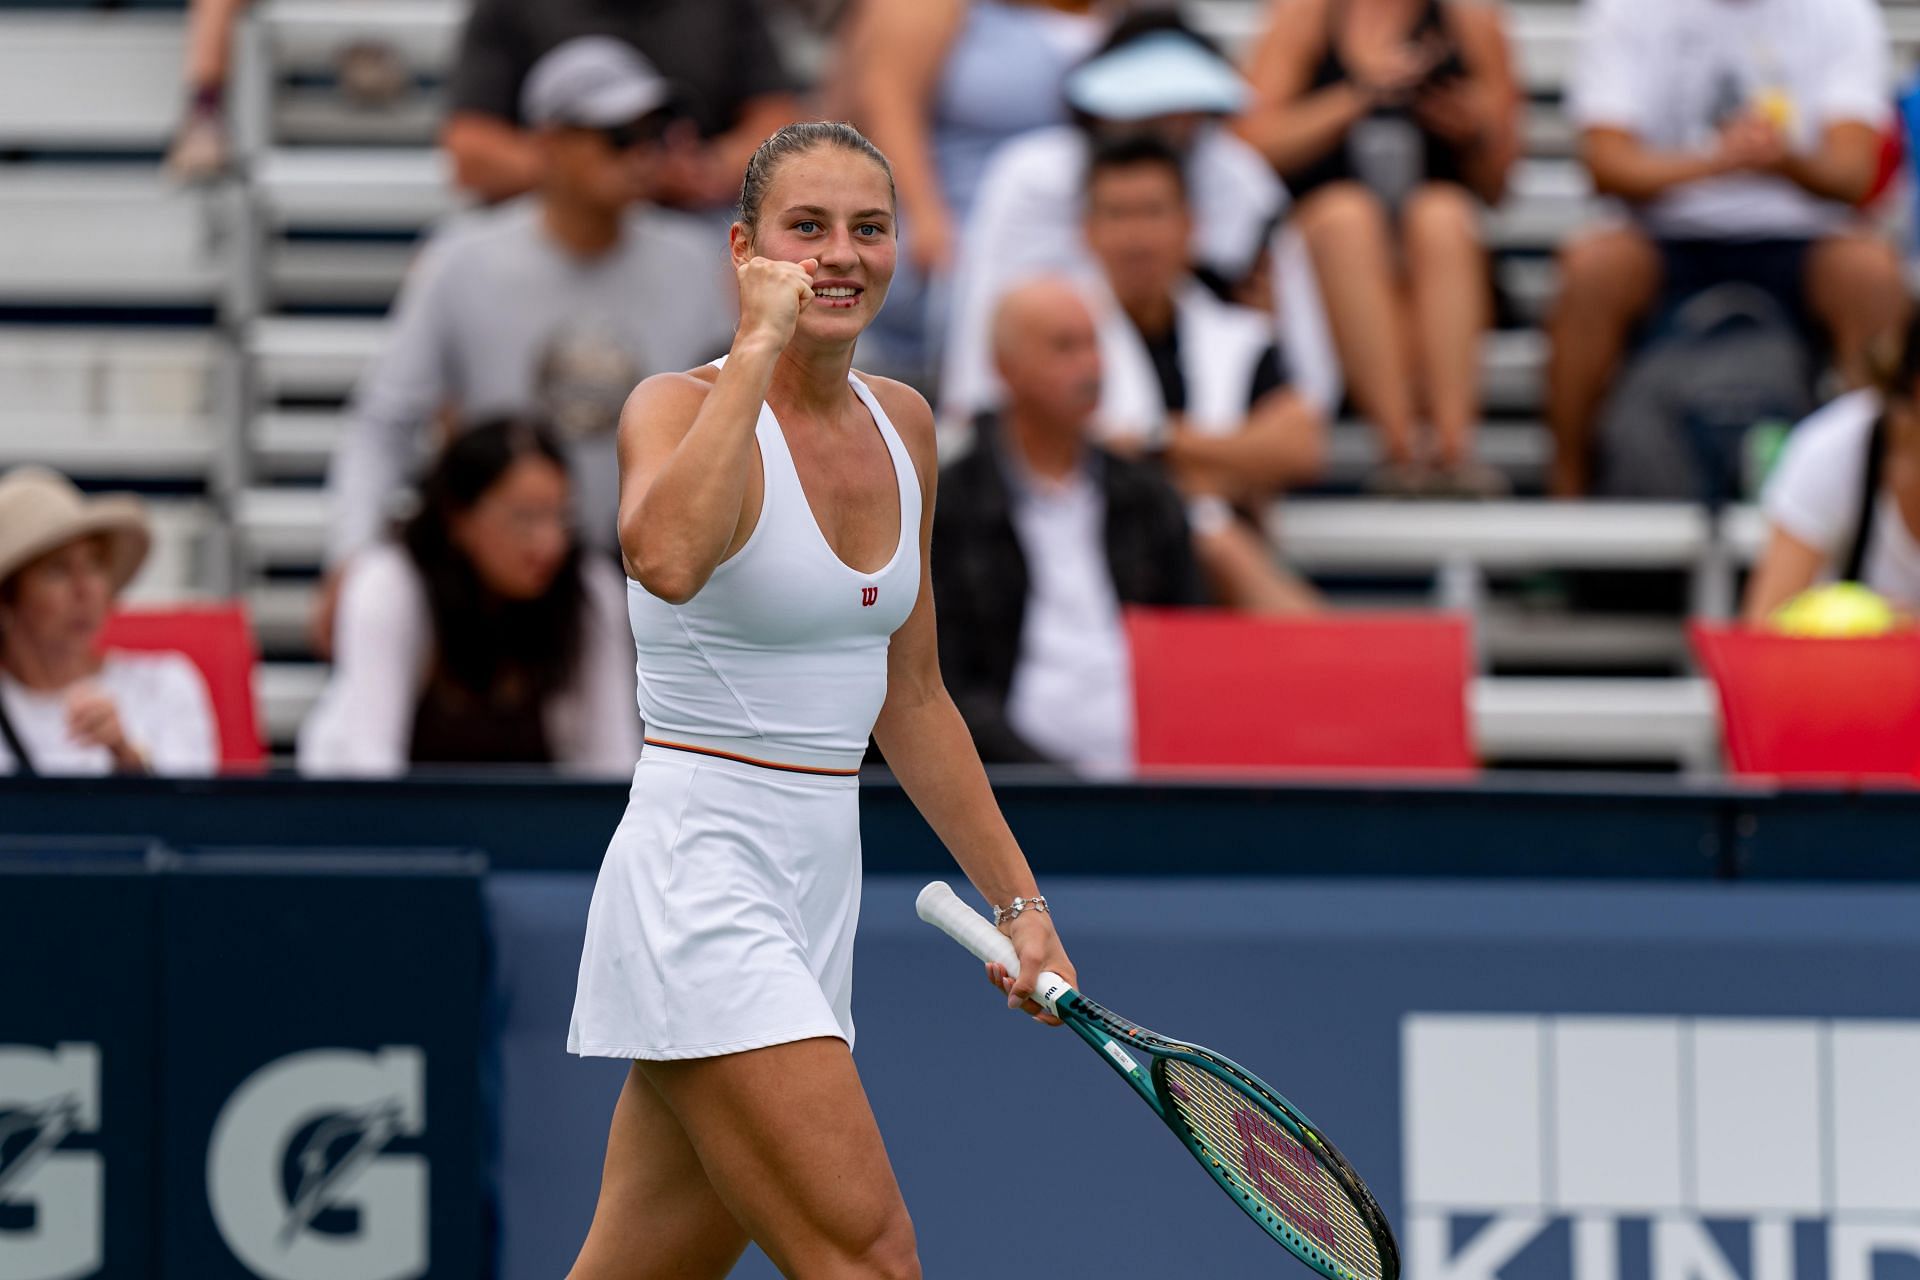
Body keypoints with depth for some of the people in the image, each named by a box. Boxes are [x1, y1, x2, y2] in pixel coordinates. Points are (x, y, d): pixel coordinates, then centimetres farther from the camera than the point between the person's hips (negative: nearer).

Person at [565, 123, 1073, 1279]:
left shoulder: (903, 425, 12)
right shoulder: (684, 407, -10)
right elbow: (665, 557, -35)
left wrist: (1018, 901, 20)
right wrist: (759, 345, -26)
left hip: (818, 886, 7)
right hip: (702, 877, -7)